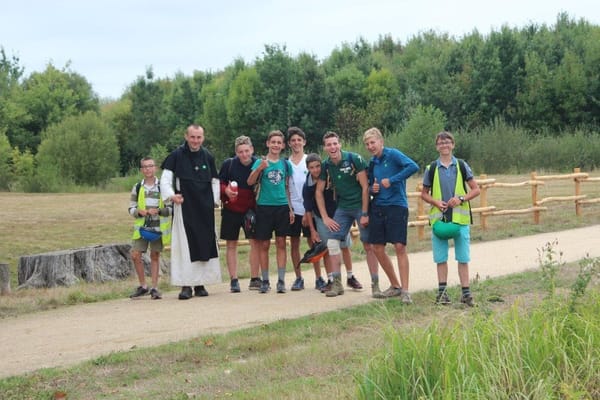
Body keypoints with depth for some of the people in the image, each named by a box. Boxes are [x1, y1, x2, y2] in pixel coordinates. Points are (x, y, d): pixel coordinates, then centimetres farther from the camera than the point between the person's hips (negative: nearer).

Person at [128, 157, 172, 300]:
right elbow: (131, 208, 10)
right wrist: (139, 212, -11)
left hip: (158, 226, -2)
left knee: (155, 256, 4)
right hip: (141, 226, 2)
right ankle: (143, 286, 12)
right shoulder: (137, 188, 5)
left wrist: (159, 210, -18)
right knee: (135, 255, -4)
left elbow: (170, 208, -1)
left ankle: (154, 288, 11)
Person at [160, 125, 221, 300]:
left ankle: (200, 284, 15)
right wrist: (170, 195, -23)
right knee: (184, 246, -6)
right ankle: (186, 285, -2)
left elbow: (215, 181, 18)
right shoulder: (176, 156, -1)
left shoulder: (208, 157, 10)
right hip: (184, 208, -3)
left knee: (205, 245, 5)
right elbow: (165, 178, -6)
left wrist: (215, 201, 7)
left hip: (205, 209, 4)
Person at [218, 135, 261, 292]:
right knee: (231, 244, 4)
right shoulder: (228, 164, -6)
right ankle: (233, 280, 11)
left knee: (255, 242, -3)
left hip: (251, 209, 0)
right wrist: (226, 190, -16)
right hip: (231, 210, 0)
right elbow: (219, 183, 3)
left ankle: (254, 279, 7)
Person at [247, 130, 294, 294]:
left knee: (281, 243, 2)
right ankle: (265, 281, 9)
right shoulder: (260, 162, -1)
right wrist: (260, 168, -28)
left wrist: (291, 208, 12)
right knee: (264, 244, 2)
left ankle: (281, 280, 5)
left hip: (282, 207, 2)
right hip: (264, 206, -2)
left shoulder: (285, 164, 8)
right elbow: (250, 182, -12)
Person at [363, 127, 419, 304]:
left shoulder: (393, 154, -7)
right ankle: (395, 286, 20)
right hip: (377, 207, 7)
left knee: (400, 247, -12)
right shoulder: (372, 162, 14)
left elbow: (413, 166, -22)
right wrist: (372, 189, 0)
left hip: (396, 205, -7)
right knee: (377, 248, 5)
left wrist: (392, 180, -21)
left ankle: (405, 291, -9)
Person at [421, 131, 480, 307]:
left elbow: (476, 189, 5)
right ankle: (442, 291, 12)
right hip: (439, 217, 1)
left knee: (463, 257, 1)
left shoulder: (462, 166, 3)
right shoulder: (431, 168, 5)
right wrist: (435, 202, -8)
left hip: (460, 217, -1)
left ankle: (466, 292, 7)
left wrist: (461, 198, -11)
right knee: (441, 257, 4)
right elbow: (424, 194, 12)